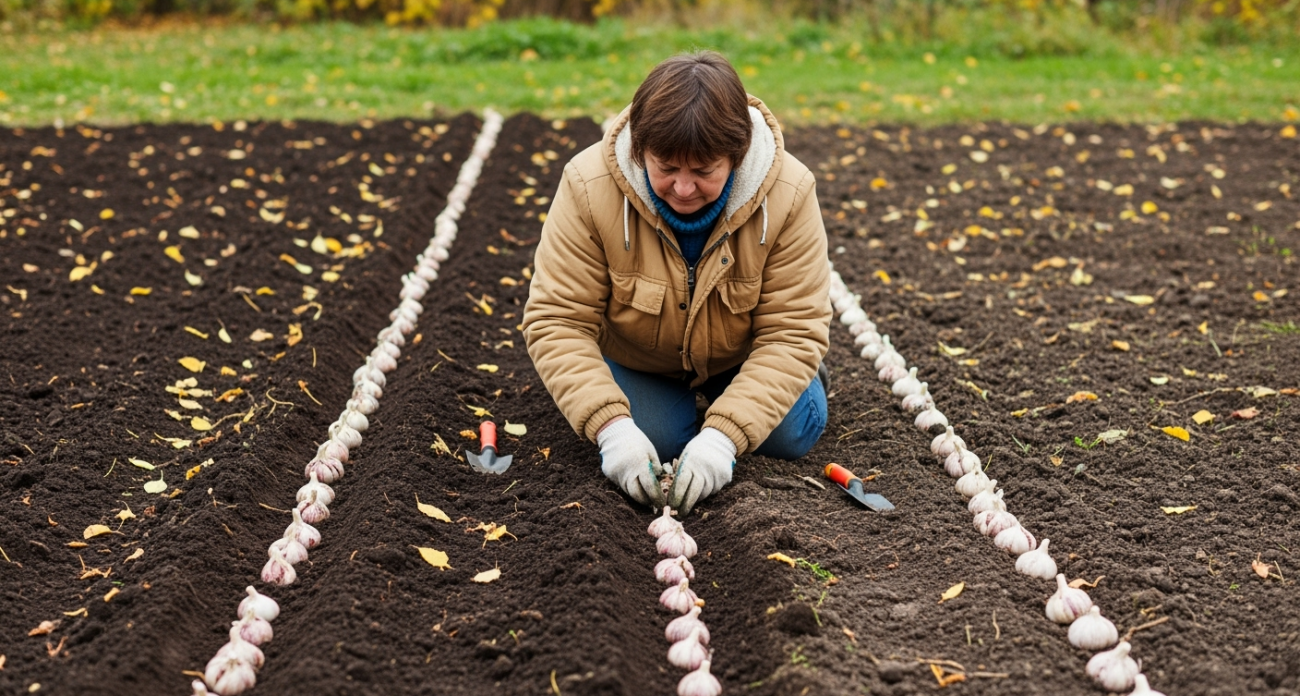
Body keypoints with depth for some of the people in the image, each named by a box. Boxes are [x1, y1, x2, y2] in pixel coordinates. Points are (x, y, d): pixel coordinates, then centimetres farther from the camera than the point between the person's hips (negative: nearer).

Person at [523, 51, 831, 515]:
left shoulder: (788, 195, -32)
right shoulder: (589, 186, -33)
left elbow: (792, 331, -29)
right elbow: (557, 320, -30)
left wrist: (722, 435, -40)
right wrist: (611, 427, -42)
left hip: (742, 357, 1)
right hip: (636, 359, 0)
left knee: (791, 436, -12)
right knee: (654, 443, -17)